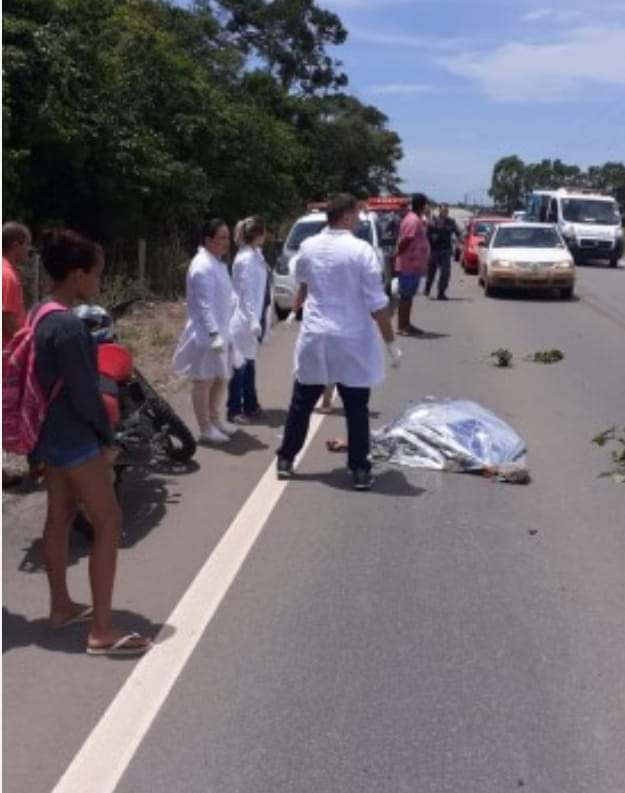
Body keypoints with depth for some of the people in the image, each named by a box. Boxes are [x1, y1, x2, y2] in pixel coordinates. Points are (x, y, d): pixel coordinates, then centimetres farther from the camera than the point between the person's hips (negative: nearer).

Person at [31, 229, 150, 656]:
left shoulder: (42, 316, 6)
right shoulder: (69, 325, -23)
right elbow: (84, 393, -22)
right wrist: (107, 436, -6)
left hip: (51, 434, 10)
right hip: (75, 439, -10)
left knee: (60, 516, 18)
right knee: (109, 522, -4)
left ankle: (61, 606, 33)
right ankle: (102, 631, -1)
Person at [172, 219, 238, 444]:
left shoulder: (219, 263, 12)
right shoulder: (202, 266, -18)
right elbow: (204, 304, -23)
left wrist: (224, 332, 17)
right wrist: (213, 333, -28)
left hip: (221, 331, 10)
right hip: (206, 334, -10)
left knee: (220, 380, 19)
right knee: (204, 382, 0)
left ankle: (216, 419, 33)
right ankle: (206, 429, 8)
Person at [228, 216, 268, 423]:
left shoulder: (254, 254, 10)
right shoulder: (247, 258, -18)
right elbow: (246, 291, -21)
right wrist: (253, 319, -24)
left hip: (251, 316, 10)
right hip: (244, 318, -10)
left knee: (249, 362, 16)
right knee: (240, 364, -4)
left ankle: (250, 406, 26)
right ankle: (234, 410, 4)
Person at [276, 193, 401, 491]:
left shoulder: (308, 247, 2)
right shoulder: (361, 250, -13)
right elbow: (377, 303, -14)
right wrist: (390, 343, -6)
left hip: (314, 337, 4)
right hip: (352, 342, -4)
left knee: (301, 403, 16)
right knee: (356, 410, 6)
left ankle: (285, 460, 25)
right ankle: (360, 470, 10)